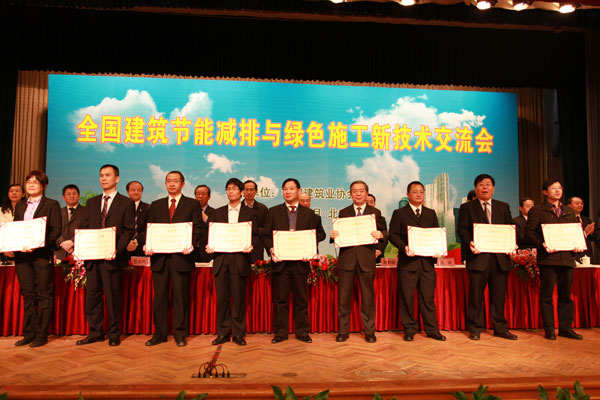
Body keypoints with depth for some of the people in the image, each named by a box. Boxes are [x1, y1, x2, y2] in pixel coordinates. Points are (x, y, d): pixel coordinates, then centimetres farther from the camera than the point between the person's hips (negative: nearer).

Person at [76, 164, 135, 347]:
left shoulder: (126, 203, 2)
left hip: (112, 257, -5)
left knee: (113, 296, 1)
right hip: (92, 257, 5)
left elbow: (128, 231, -4)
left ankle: (114, 334, 14)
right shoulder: (91, 203, 17)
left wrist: (117, 250, -16)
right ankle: (95, 332, 21)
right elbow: (84, 227, 15)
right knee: (92, 296, 9)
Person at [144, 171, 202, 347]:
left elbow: (197, 228, 0)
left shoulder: (193, 205, 7)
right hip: (159, 257, 3)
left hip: (181, 257, -3)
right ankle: (159, 333, 19)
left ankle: (180, 334, 13)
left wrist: (191, 244, -18)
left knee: (181, 296, 2)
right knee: (159, 296, 7)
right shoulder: (156, 205, 17)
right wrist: (147, 245, -6)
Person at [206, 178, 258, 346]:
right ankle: (223, 333, 15)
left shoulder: (250, 213, 9)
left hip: (239, 260, -2)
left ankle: (238, 333, 13)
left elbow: (255, 235, 5)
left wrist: (250, 246, -14)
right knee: (222, 298, 4)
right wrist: (209, 246, -6)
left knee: (239, 298, 1)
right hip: (221, 259, 2)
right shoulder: (217, 213, 16)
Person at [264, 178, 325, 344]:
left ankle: (302, 331, 19)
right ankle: (280, 332, 17)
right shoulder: (273, 212, 9)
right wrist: (271, 249, -11)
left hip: (300, 262, 0)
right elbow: (266, 235, 6)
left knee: (301, 298, 7)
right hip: (280, 261, 0)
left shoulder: (308, 213, 10)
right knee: (280, 299, 5)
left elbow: (315, 236, 7)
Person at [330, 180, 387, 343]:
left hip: (366, 259, -1)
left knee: (368, 296, 7)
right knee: (343, 296, 5)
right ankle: (343, 331, 18)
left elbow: (384, 232, 5)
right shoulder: (343, 212, 11)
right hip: (346, 258, 1)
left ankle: (369, 331, 20)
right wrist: (333, 235, -14)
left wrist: (380, 234, -17)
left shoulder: (375, 213, 9)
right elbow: (339, 235, 8)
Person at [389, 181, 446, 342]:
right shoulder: (399, 213, 5)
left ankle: (432, 330, 17)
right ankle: (409, 330, 15)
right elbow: (393, 234, -2)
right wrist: (404, 247, -17)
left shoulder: (431, 213, 16)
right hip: (408, 261, -2)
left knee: (428, 297, 7)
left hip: (427, 261, 3)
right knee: (407, 297, 3)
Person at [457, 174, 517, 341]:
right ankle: (475, 328, 12)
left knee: (498, 294, 9)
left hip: (500, 257, 3)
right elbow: (462, 229, 0)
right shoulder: (466, 207, 7)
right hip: (478, 256, -3)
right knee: (476, 295, 2)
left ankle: (500, 328, 20)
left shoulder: (504, 207, 17)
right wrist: (469, 243, -18)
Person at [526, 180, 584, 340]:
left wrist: (577, 245, 0)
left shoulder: (569, 211, 19)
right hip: (548, 257, -5)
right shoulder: (537, 211, 3)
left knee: (565, 294, 10)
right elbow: (530, 231, -4)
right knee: (547, 295, 0)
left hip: (567, 257, 5)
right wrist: (542, 244, -18)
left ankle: (566, 328, 19)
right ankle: (549, 329, 8)